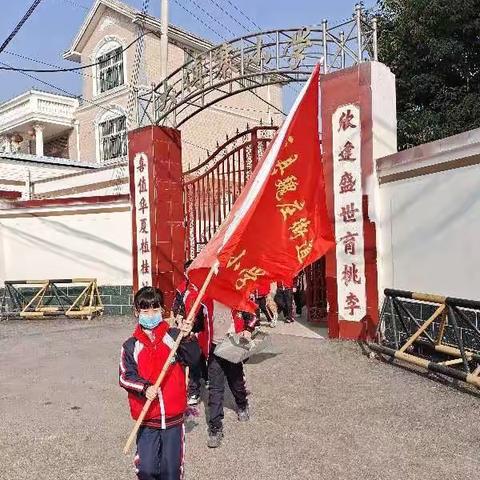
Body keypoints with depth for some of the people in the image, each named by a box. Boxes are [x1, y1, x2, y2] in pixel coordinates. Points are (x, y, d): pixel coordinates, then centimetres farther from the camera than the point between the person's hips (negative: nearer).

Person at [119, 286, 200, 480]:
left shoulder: (174, 337, -3)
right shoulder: (131, 346, -2)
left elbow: (192, 358, -12)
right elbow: (125, 377, -5)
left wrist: (187, 338, -29)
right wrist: (145, 387, -21)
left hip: (174, 415, 0)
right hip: (147, 418, 0)